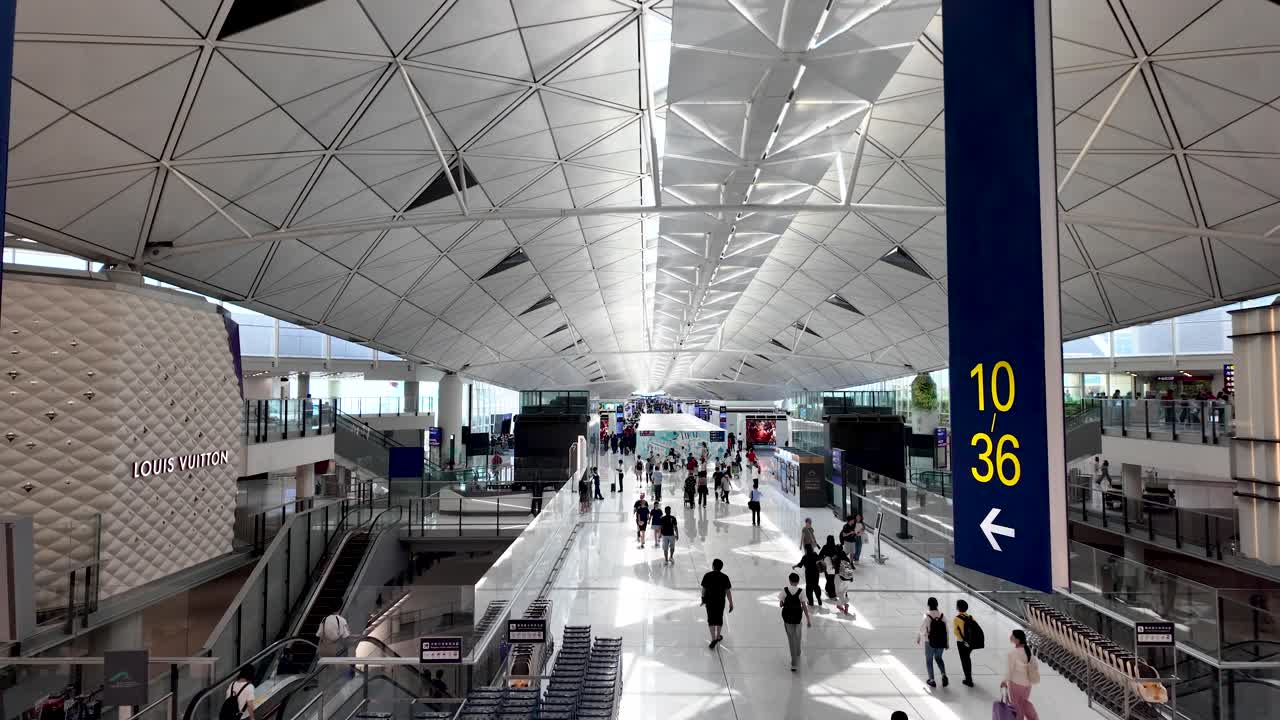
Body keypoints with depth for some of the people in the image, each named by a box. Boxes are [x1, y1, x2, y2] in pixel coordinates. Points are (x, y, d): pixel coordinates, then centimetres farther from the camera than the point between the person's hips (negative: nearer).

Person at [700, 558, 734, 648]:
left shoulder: (707, 576, -10)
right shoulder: (725, 577, -11)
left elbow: (704, 589, -4)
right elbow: (728, 592, -9)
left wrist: (703, 599, 12)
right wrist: (731, 603, -1)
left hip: (709, 601, -1)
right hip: (720, 601, 1)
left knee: (711, 620, 7)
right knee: (719, 619, 19)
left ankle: (713, 639, -3)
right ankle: (718, 637, 35)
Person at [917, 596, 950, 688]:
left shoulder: (927, 617, -18)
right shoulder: (942, 616, -8)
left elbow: (922, 630, -10)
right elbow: (946, 630, -2)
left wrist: (918, 639, 10)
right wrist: (947, 643, 12)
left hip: (930, 642, -3)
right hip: (941, 642, 3)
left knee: (929, 660, 16)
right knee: (938, 658, 25)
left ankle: (932, 681, 20)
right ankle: (944, 675, 7)